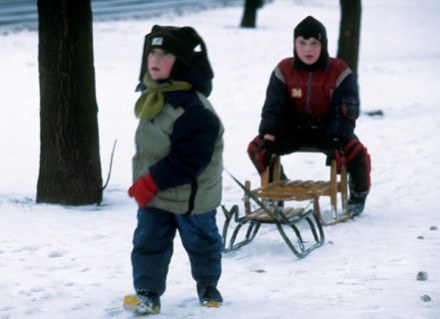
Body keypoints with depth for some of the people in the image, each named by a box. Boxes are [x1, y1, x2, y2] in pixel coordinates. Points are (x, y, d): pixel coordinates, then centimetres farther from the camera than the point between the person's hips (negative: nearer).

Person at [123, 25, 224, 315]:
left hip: (191, 195, -7)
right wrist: (144, 182, 11)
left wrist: (151, 181, -25)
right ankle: (148, 293, 13)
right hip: (154, 194, 7)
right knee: (148, 241, 5)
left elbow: (190, 158, -31)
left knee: (201, 241, 14)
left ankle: (208, 287, 36)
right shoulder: (154, 94, 0)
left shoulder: (192, 106, -29)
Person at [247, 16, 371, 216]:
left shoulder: (340, 72, -13)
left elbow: (346, 111, -14)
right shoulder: (284, 71, -6)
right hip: (294, 129, 3)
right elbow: (273, 108, -4)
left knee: (357, 154, -29)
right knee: (256, 149, -17)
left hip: (328, 130, -2)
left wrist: (336, 141, -28)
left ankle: (359, 195, 3)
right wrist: (268, 138, -19)